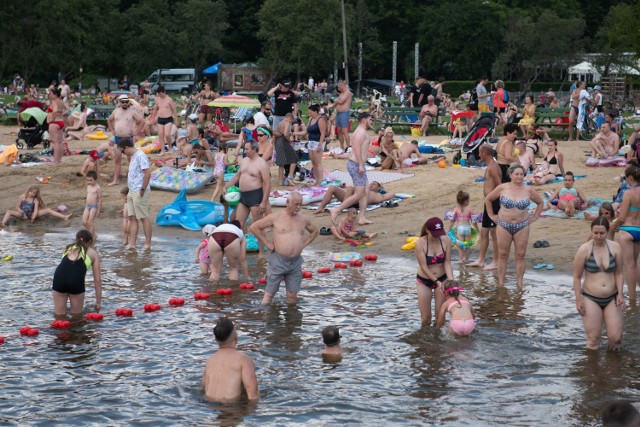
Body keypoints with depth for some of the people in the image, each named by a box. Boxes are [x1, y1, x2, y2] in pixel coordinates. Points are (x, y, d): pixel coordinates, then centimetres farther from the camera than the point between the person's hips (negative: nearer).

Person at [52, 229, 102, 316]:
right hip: (76, 279, -3)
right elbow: (97, 280, 22)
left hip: (59, 277, 3)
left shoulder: (69, 248, 31)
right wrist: (98, 302, 27)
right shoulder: (93, 253, 23)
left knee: (59, 315, 16)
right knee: (76, 315, 16)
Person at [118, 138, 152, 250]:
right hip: (132, 192, 10)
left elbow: (147, 173, -21)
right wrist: (129, 191, 18)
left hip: (140, 192, -10)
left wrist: (143, 189, -19)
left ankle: (148, 244, 1)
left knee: (144, 218, -4)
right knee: (132, 218, 7)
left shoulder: (140, 156, -14)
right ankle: (132, 244, 8)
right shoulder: (132, 156, 17)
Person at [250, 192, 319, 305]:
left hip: (296, 262, 4)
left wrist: (305, 243, 12)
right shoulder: (275, 217, -5)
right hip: (278, 261, -4)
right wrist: (266, 243, -4)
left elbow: (314, 231, 28)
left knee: (292, 297, 6)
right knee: (269, 293, -1)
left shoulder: (303, 219, 9)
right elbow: (254, 227, -2)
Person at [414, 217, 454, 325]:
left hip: (442, 279, 2)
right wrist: (436, 281, -25)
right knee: (426, 316, 1)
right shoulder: (420, 243, -21)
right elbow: (424, 267, -20)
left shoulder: (446, 241, -14)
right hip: (424, 281, -2)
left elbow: (447, 262, -11)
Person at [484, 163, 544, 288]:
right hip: (504, 225, -1)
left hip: (522, 226, 1)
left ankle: (519, 283, 9)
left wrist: (535, 217, 9)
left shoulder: (528, 190, 1)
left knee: (520, 256, 2)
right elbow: (488, 199, 10)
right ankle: (501, 283, 9)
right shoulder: (502, 188, -2)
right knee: (502, 255, 3)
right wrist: (491, 215, 7)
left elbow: (540, 203, 16)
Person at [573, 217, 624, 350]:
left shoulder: (615, 247, -3)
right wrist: (578, 300, -6)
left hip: (612, 298, 2)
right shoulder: (584, 249, -10)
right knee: (593, 339, -7)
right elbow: (577, 277, -4)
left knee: (615, 338, -6)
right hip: (590, 299, -2)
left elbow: (618, 273, 6)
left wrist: (620, 294, -3)